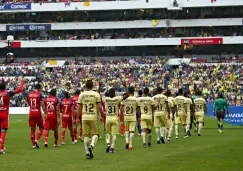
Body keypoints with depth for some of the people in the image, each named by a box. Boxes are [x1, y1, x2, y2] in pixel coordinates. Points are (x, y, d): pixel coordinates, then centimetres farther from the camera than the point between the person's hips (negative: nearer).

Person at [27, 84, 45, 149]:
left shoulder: (29, 95, 6)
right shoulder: (39, 94, -7)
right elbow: (42, 105, -9)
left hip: (31, 113, 4)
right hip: (38, 112, -4)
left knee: (32, 129, 9)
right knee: (41, 127, 12)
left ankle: (33, 144, 8)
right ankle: (36, 140, -6)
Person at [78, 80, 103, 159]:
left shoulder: (81, 95, 4)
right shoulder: (96, 94, -3)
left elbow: (79, 107, 5)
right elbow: (99, 107, -6)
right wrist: (101, 116, 5)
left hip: (84, 117, 2)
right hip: (93, 117, -2)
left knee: (86, 135, 8)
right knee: (95, 134, 8)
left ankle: (87, 153, 6)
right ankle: (91, 146, -19)